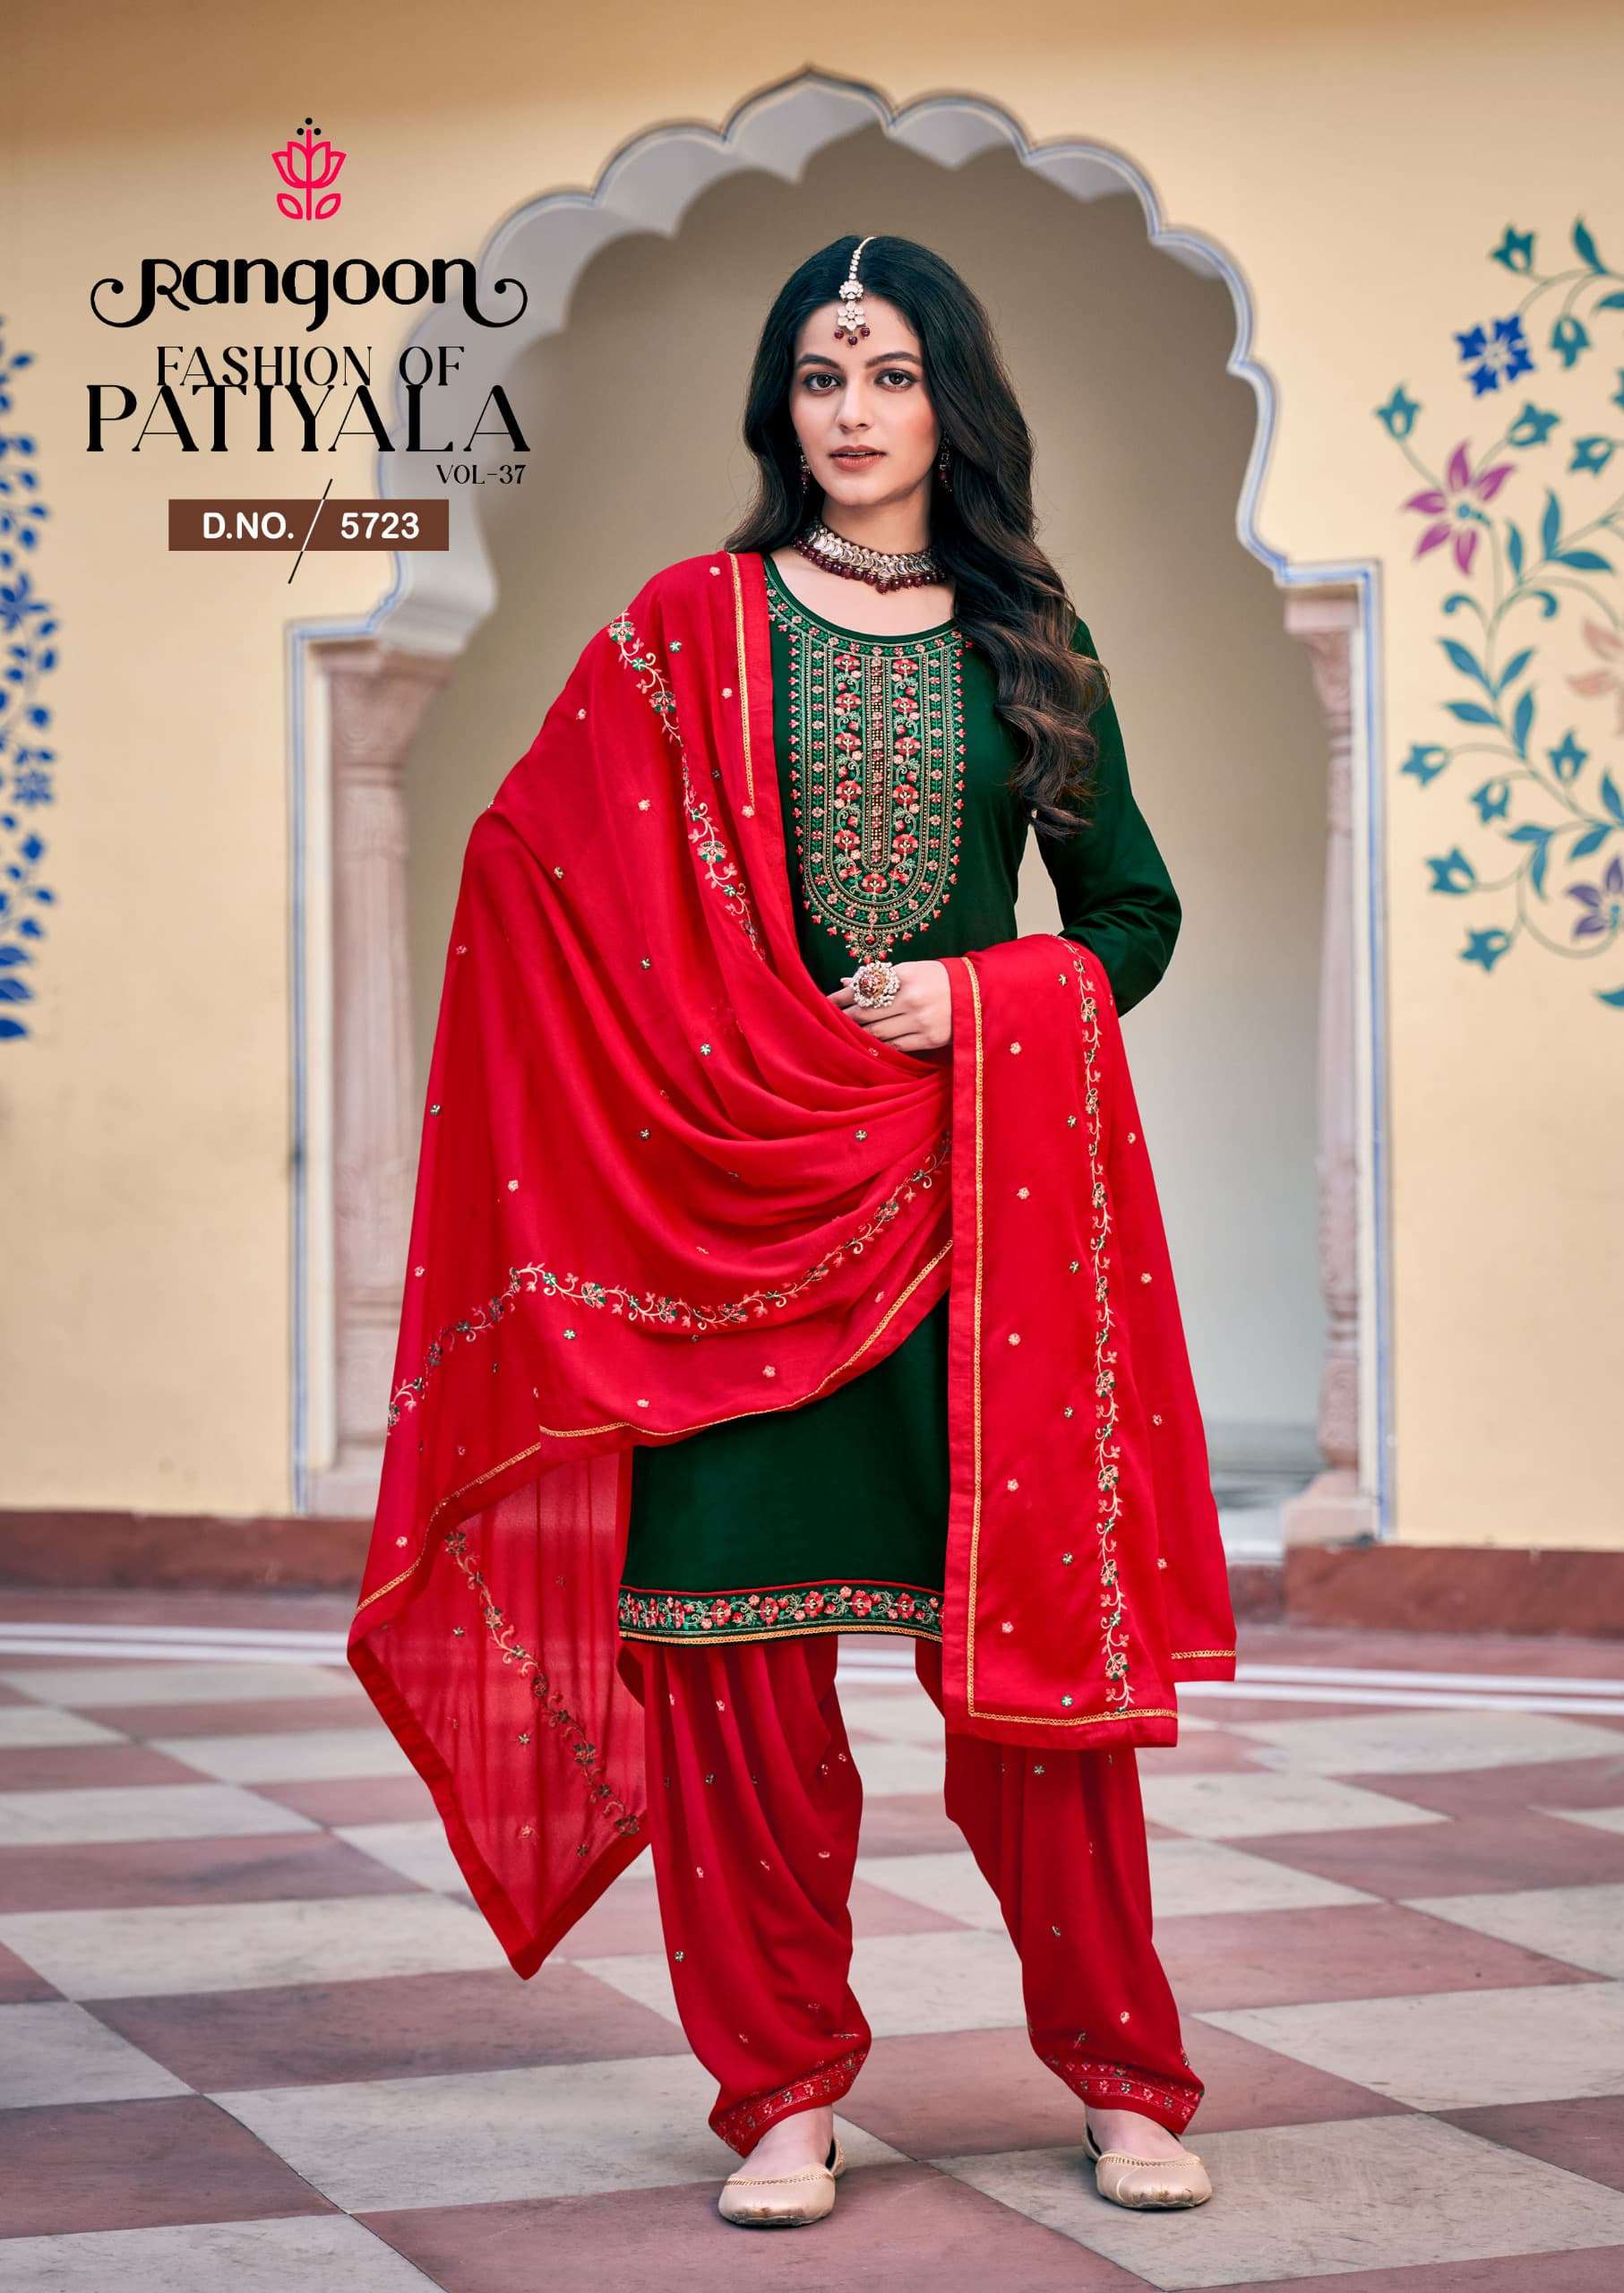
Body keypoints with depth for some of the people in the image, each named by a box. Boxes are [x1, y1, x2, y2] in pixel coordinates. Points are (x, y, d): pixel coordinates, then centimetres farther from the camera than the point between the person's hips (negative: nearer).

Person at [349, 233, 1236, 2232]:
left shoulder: (1028, 644, 11)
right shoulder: (690, 628, 6)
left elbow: (1135, 913, 13)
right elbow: (537, 864, 3)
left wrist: (976, 996, -6)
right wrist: (740, 1057, -7)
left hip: (986, 1183, 1)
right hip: (739, 1185, -1)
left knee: (1030, 1620, 0)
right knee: (741, 1638, -1)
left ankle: (1122, 2077, 13)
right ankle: (784, 2089, 11)